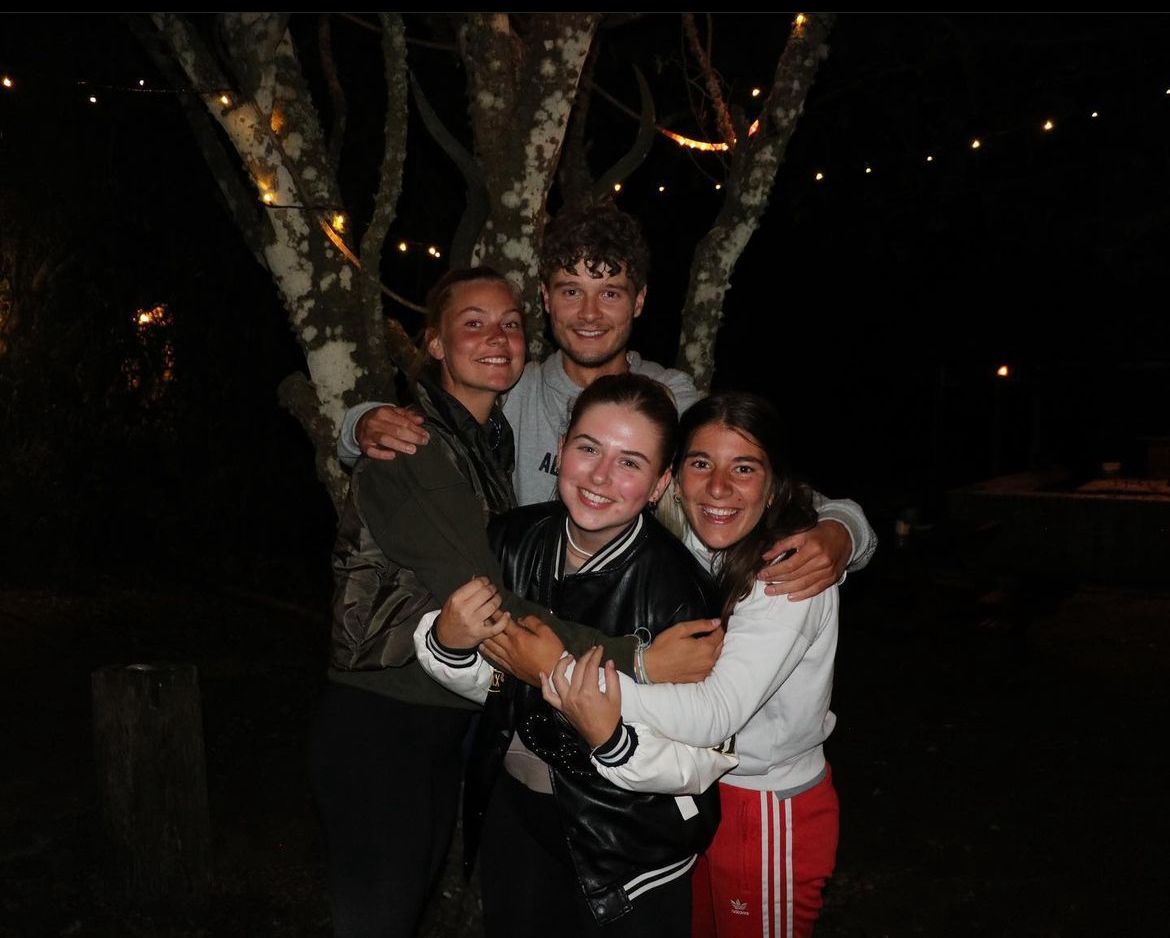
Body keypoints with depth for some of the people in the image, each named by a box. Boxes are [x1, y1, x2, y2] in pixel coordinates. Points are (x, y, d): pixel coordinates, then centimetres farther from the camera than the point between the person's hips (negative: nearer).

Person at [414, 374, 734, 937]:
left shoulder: (673, 588, -26)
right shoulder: (513, 541, -12)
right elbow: (489, 684, 1)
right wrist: (449, 642, -20)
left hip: (627, 848, -5)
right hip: (513, 812, 5)